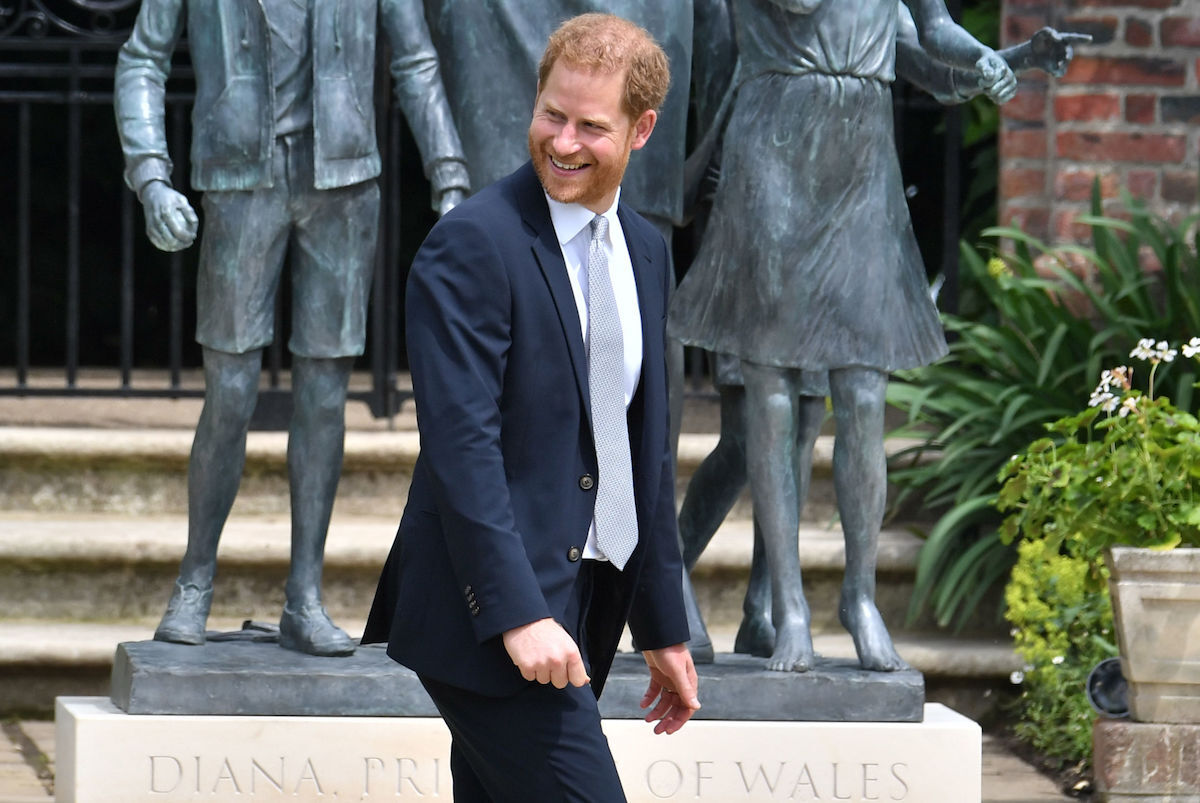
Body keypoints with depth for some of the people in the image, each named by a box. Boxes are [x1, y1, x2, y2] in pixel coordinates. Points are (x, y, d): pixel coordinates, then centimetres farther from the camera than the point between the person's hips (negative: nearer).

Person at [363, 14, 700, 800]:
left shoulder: (645, 250, 14)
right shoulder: (471, 244, -11)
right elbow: (461, 442, -18)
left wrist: (663, 624, 20)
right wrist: (517, 614, -25)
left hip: (584, 610, 8)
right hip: (490, 616, -8)